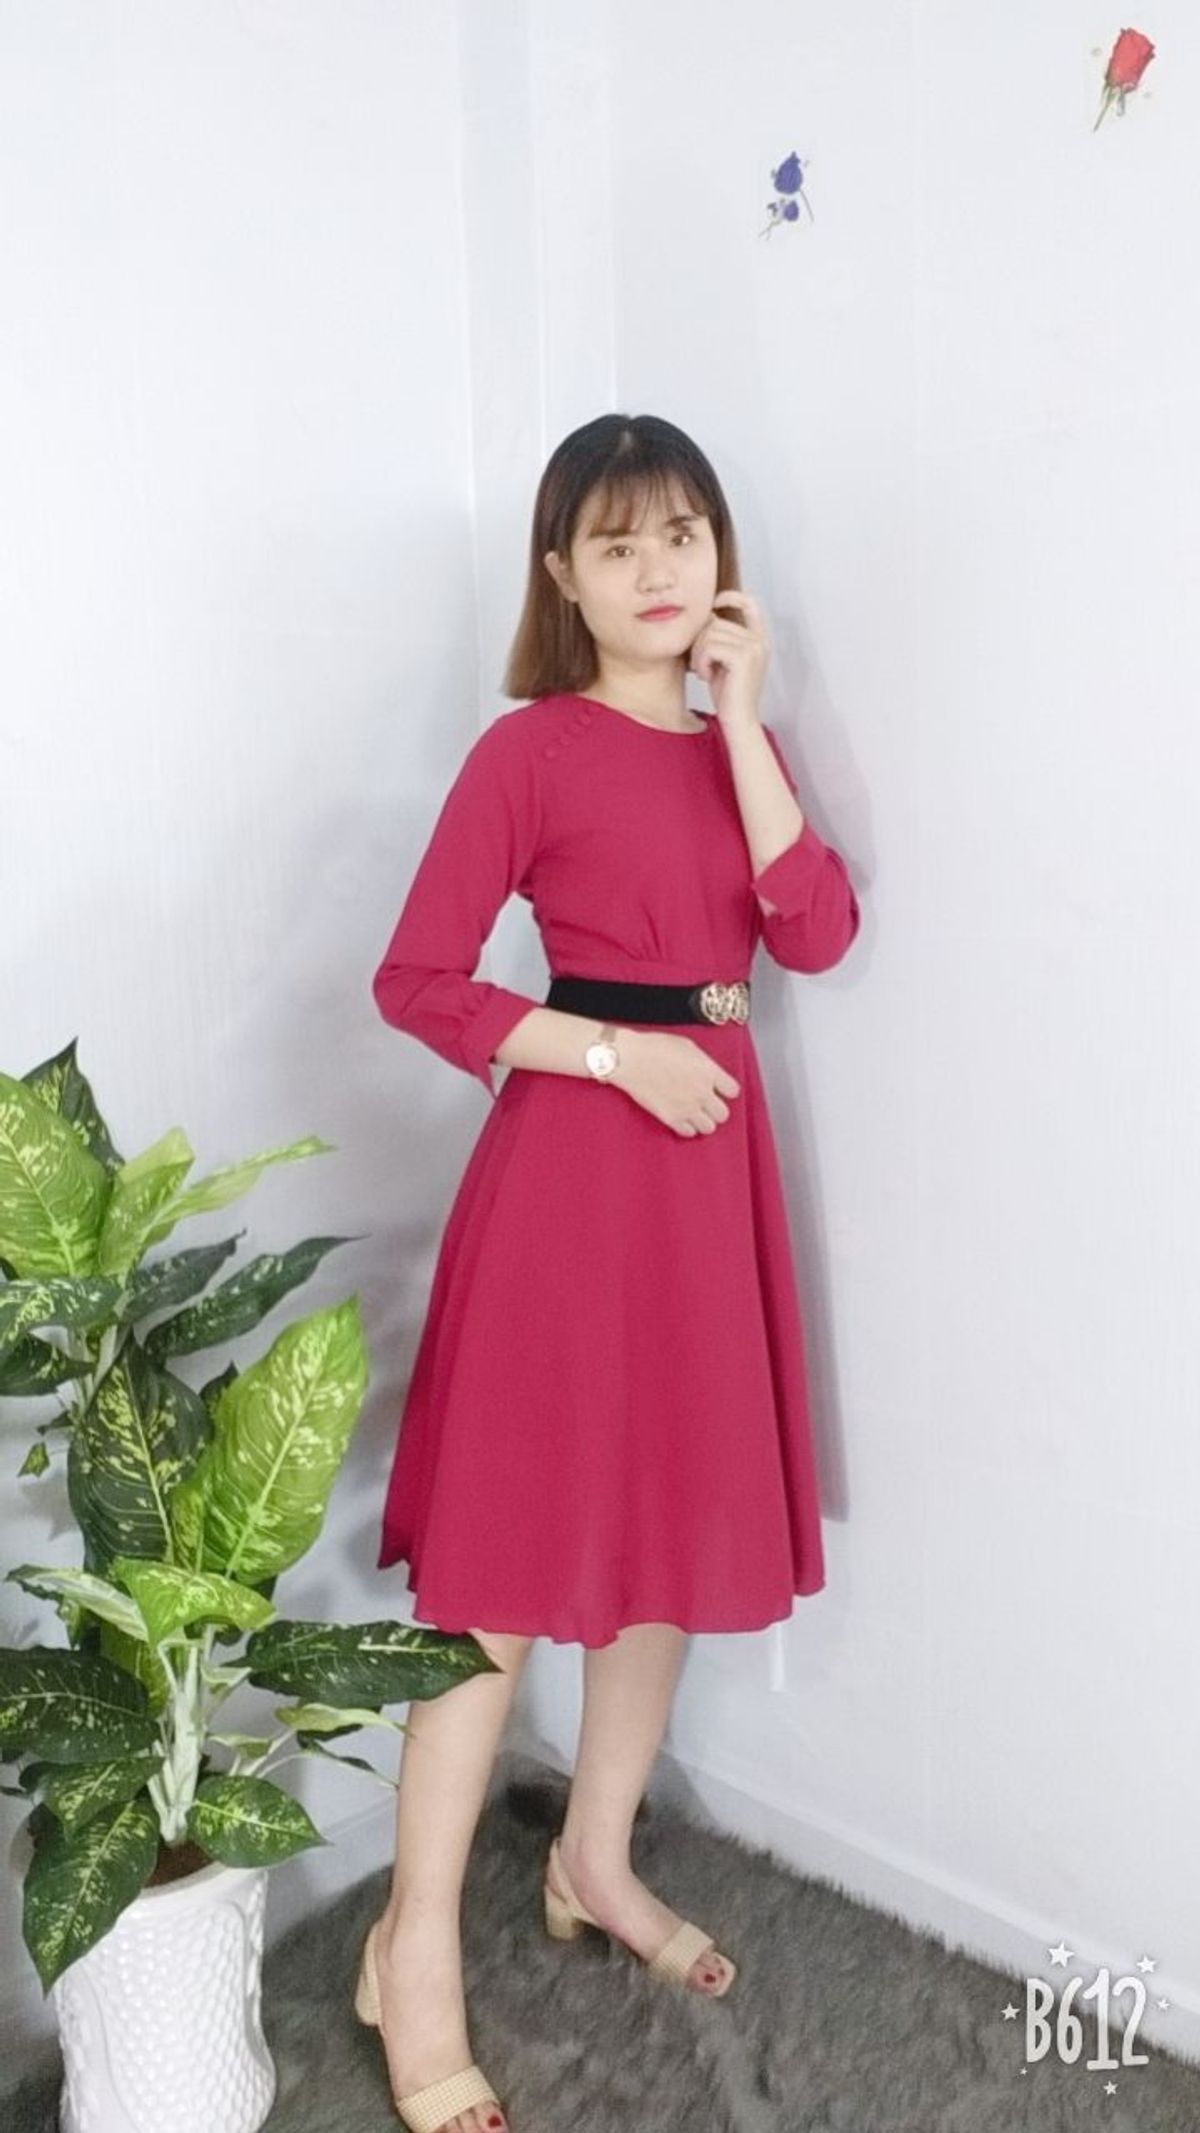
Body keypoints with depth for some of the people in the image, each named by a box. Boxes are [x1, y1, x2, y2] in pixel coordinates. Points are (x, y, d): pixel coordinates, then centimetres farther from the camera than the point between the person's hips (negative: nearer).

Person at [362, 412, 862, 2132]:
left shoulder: (737, 746, 12)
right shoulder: (530, 749, -6)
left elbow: (818, 931, -4)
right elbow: (415, 981, -11)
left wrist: (741, 718, -6)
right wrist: (620, 1054, -16)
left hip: (713, 1151, 7)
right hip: (571, 1150, -7)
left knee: (684, 1519, 14)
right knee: (509, 1551, -2)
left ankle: (596, 1862, 34)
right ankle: (419, 1947, 15)